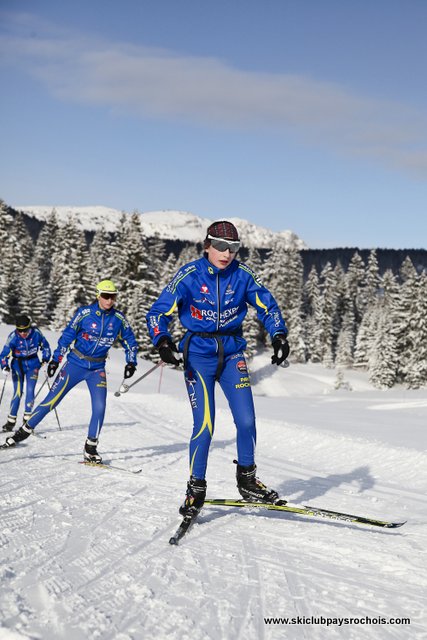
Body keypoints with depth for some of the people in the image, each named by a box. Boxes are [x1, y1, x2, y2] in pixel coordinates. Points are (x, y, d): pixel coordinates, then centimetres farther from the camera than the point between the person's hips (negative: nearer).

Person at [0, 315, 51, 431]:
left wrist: (45, 359, -4)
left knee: (30, 390, -9)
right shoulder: (13, 337, -17)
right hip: (18, 364, -1)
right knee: (18, 392, -8)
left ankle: (27, 419, 2)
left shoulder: (36, 333, -14)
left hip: (33, 365, 1)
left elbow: (45, 346, 4)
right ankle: (11, 421, 0)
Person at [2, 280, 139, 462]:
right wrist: (56, 359, -4)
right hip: (75, 364, -2)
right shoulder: (84, 313, -10)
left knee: (99, 407, -12)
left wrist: (131, 362, -3)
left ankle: (90, 449, 2)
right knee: (51, 400, -1)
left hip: (97, 369, 2)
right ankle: (24, 430, 15)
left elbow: (130, 342, 9)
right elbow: (67, 335, -3)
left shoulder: (119, 319, -3)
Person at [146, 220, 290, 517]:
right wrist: (162, 340, -26)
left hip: (232, 353, 3)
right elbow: (158, 312, -9)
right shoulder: (189, 276, -10)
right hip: (199, 355, -3)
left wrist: (279, 335, -9)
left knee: (246, 421, -4)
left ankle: (247, 481, 17)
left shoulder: (242, 274, -2)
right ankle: (196, 488, 8)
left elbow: (267, 305, 7)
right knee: (204, 425, -10)